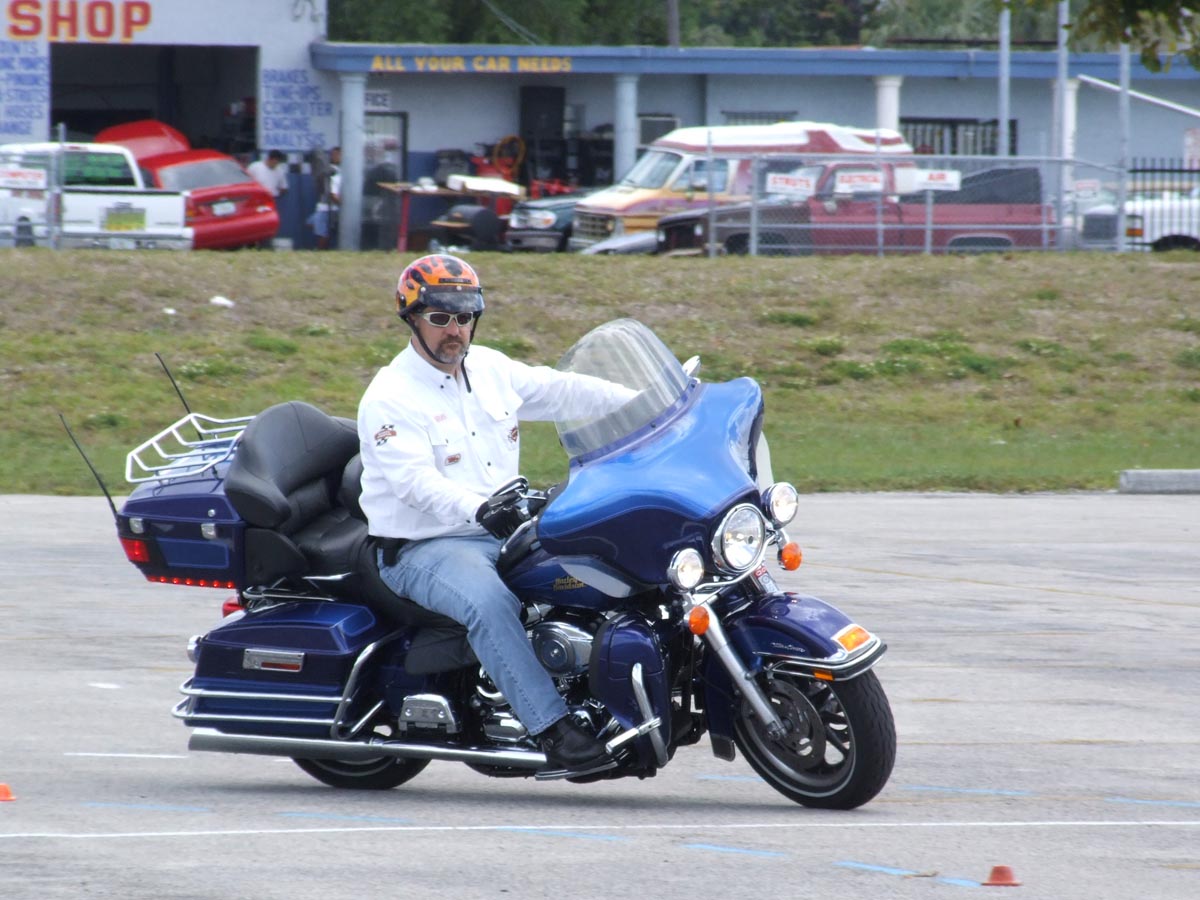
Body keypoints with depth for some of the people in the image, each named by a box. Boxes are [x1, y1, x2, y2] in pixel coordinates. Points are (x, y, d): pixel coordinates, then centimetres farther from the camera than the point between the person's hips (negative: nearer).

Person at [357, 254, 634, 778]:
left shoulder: (490, 369, 12)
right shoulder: (390, 398, -10)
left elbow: (563, 391, 16)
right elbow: (415, 481, -23)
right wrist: (479, 510, -40)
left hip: (505, 536, 7)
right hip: (424, 550, -7)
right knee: (489, 602, -35)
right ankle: (555, 734, -42)